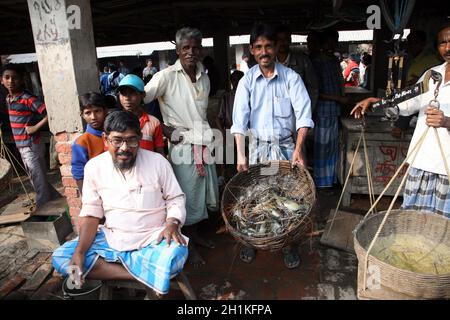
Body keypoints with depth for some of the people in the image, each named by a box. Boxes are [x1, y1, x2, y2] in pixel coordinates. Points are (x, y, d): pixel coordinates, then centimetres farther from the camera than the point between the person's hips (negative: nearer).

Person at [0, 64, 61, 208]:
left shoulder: (27, 98, -17)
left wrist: (35, 128, -20)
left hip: (31, 146, -9)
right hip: (22, 147, 9)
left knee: (39, 181, 3)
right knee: (36, 179, 17)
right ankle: (57, 200, 30)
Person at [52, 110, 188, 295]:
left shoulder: (158, 162, -9)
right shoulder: (94, 167, -3)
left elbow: (176, 199, 0)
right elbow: (91, 213, 0)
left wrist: (172, 223, -22)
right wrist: (79, 252, -14)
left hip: (153, 239, -3)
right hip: (111, 239, 4)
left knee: (177, 253, -34)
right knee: (60, 258, -16)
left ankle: (114, 262, -11)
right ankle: (144, 274, -19)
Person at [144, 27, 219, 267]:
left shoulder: (204, 77, 10)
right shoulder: (167, 76, -10)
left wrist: (206, 134, 9)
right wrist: (163, 129, -14)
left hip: (204, 144, 7)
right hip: (182, 147, -6)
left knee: (203, 194, 16)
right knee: (187, 197, 3)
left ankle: (195, 234, 37)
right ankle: (188, 245, 22)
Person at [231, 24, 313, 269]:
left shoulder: (291, 77, -3)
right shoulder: (247, 81, 0)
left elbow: (303, 115, -11)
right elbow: (240, 120, -9)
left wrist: (298, 149, -23)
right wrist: (241, 155, -18)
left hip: (286, 146, -1)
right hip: (258, 147, 1)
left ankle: (288, 244, 23)